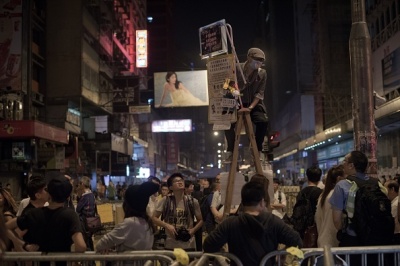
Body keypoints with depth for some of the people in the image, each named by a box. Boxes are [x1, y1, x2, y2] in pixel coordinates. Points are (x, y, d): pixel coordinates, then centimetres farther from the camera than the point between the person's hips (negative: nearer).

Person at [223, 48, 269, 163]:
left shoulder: (262, 73, 0)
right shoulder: (237, 69, -5)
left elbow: (260, 93, -4)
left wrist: (250, 107, -18)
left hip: (254, 104, 1)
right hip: (237, 104, -1)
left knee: (263, 121, -28)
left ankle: (257, 150, -10)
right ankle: (231, 151, -9)